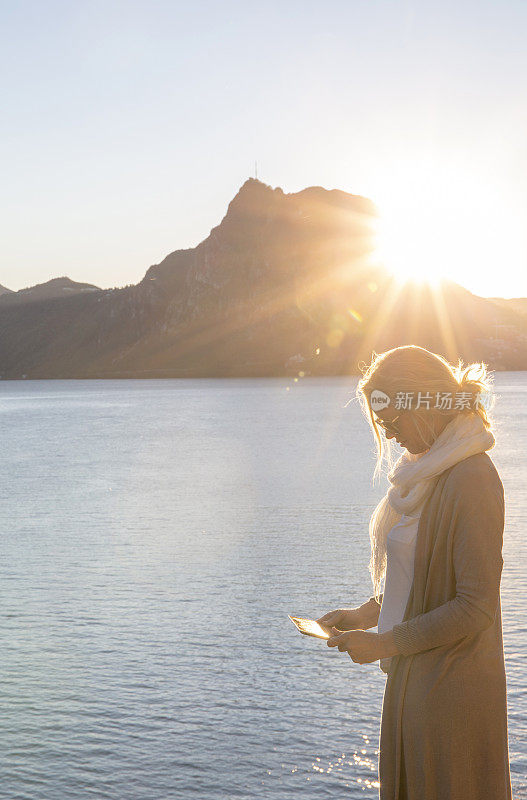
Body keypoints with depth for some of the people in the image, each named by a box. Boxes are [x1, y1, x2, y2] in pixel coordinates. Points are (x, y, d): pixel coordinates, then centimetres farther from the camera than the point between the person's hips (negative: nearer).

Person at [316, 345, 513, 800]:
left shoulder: (471, 482, -22)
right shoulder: (431, 468, 8)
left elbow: (476, 607, -23)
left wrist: (385, 643, -18)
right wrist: (368, 613, 7)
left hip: (451, 687, -9)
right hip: (419, 676, 9)